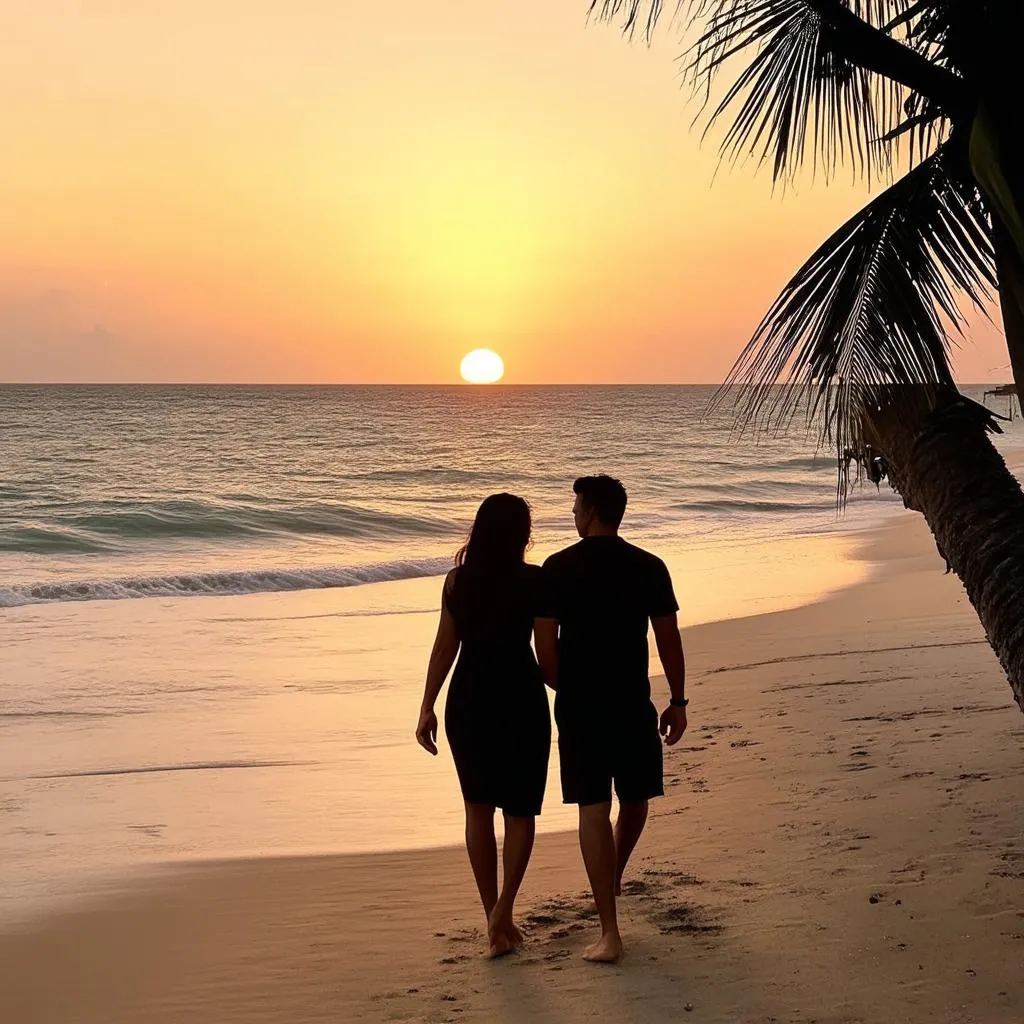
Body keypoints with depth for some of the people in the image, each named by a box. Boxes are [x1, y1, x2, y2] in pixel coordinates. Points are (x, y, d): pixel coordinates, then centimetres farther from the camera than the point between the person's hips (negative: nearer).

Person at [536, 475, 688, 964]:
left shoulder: (558, 568, -4)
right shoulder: (649, 568, -1)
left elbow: (545, 646, -3)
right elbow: (669, 640, 1)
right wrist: (678, 701, 11)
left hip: (578, 704, -1)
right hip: (633, 704, 1)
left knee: (593, 809, -1)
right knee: (634, 800, 23)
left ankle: (610, 932, -6)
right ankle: (613, 880, 45)